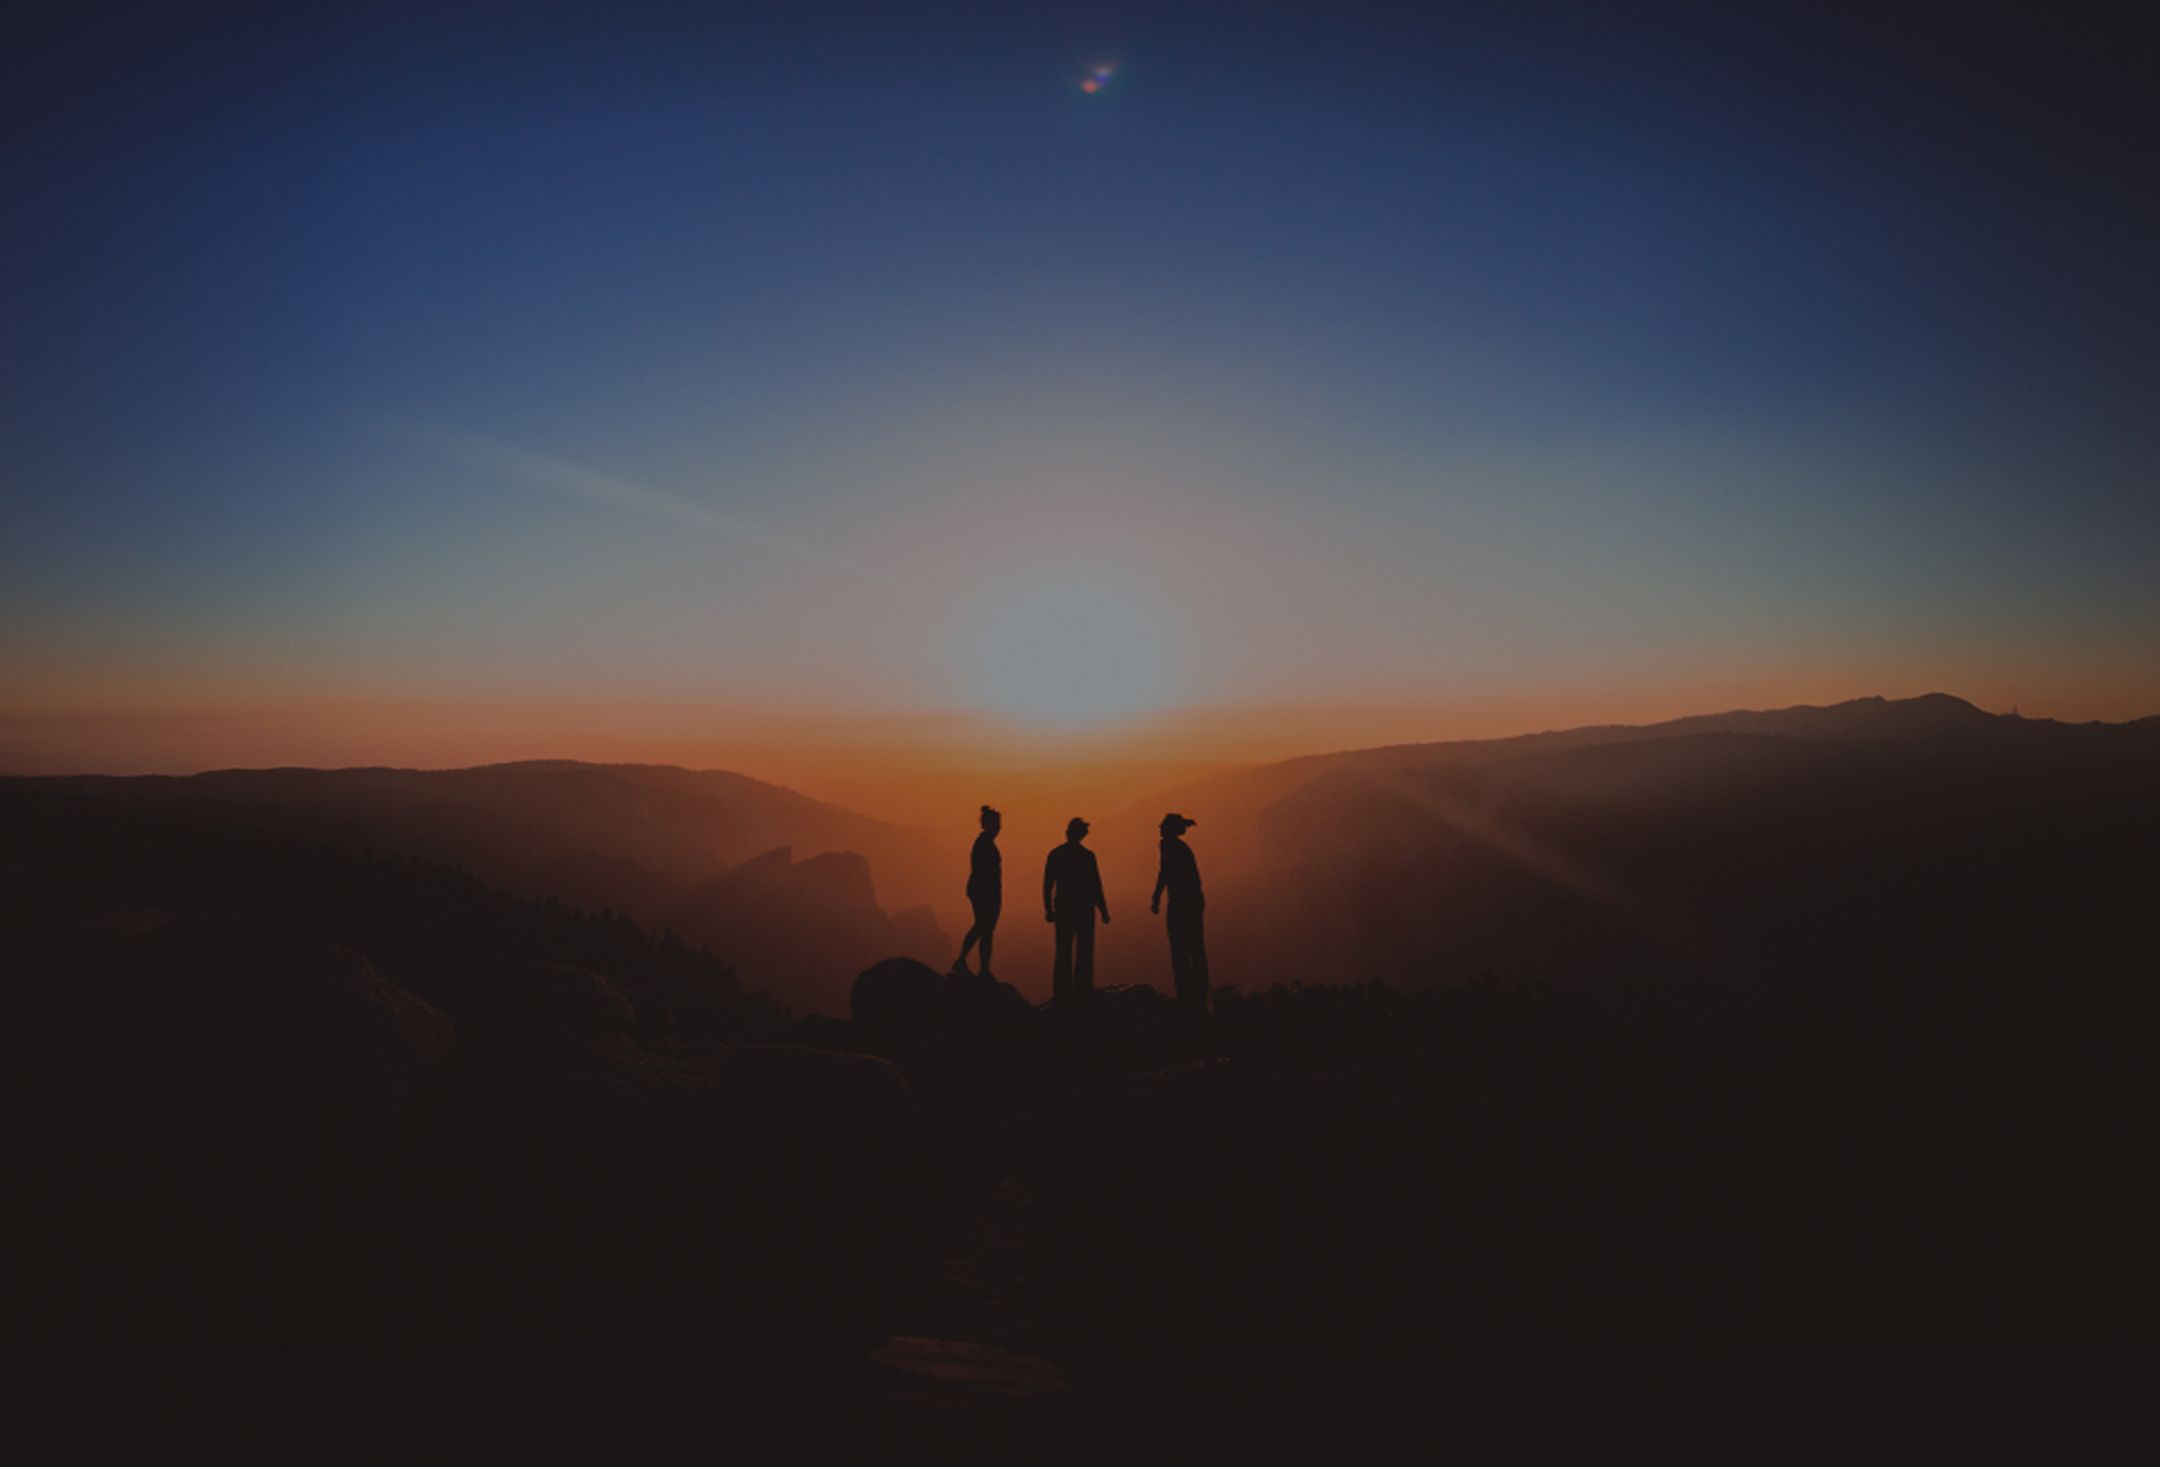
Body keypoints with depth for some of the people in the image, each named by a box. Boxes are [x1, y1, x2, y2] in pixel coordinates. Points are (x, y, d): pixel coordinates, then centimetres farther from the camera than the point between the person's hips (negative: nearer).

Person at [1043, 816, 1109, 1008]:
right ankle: (1081, 995, 5)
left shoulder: (1055, 854, -2)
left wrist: (1048, 909, 12)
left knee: (1063, 954, 10)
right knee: (1084, 954, 6)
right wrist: (1103, 911, -3)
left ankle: (1062, 995, 10)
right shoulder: (1087, 856, -12)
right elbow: (1095, 886, -13)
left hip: (1063, 909, 3)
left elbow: (1047, 885, 1)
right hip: (1084, 909, -3)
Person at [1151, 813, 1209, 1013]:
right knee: (1196, 950, 8)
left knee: (1179, 951, -6)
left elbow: (1164, 872, -15)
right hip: (1195, 901, 8)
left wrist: (1156, 899, -11)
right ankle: (1199, 1001, 11)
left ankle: (1185, 999, -8)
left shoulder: (1168, 844, -5)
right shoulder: (1184, 848, 20)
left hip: (1180, 903, -8)